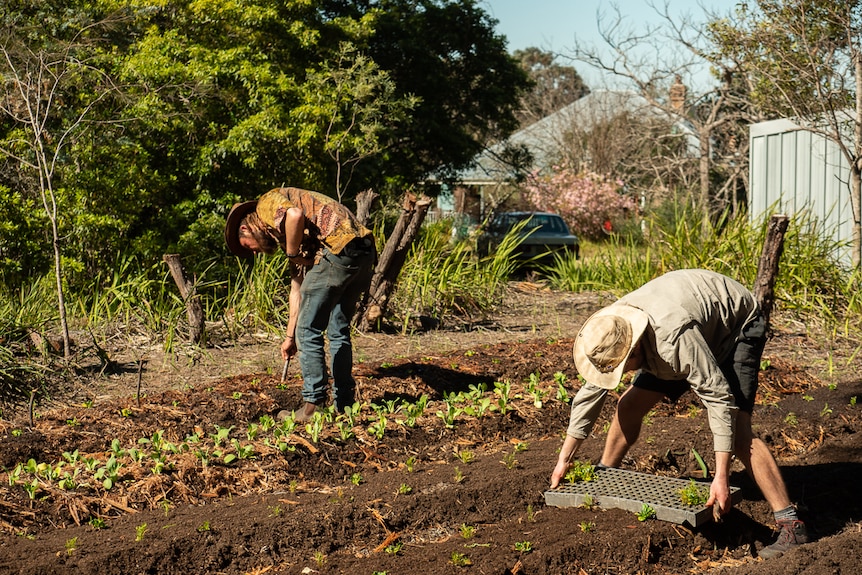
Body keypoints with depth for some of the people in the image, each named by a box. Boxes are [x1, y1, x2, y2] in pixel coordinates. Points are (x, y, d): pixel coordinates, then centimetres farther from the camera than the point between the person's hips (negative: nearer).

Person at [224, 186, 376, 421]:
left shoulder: (268, 203, 8)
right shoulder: (281, 232, 32)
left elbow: (295, 215, -17)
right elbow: (298, 287, 32)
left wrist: (292, 253, -2)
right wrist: (290, 336, 33)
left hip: (337, 248, -10)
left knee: (309, 332, 2)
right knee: (339, 331, 20)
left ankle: (313, 406, 5)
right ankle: (344, 405, 24)